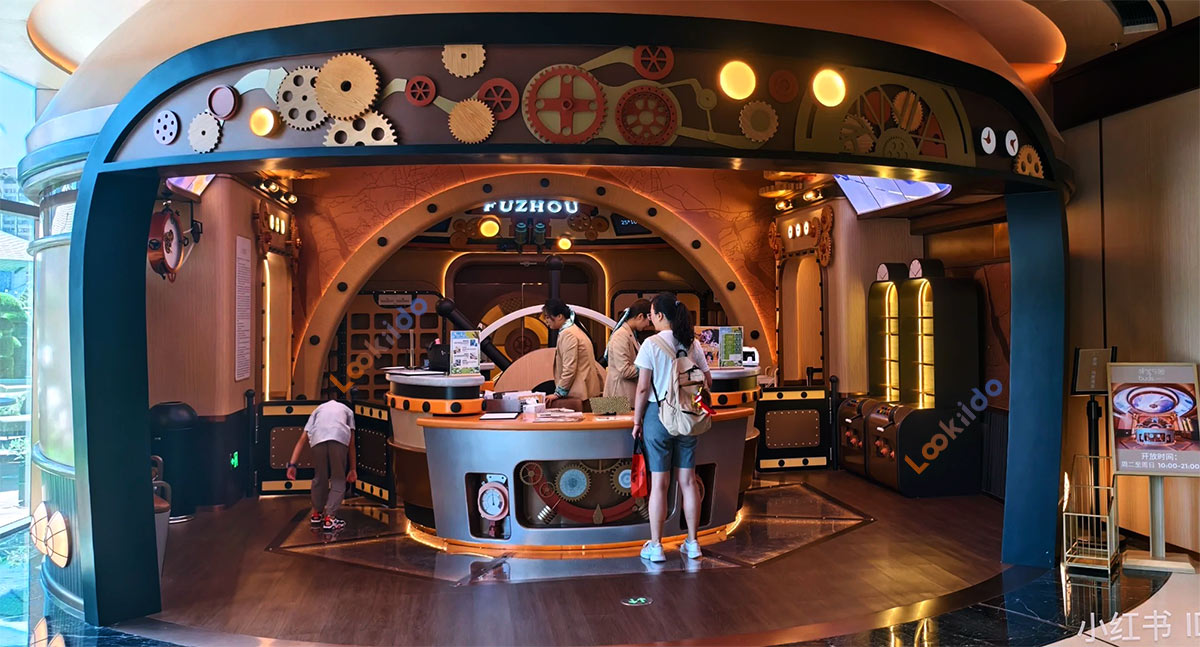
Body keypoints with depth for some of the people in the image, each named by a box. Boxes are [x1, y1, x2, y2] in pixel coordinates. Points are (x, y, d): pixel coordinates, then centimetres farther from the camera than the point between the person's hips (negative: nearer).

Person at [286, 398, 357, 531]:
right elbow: (351, 443, 29)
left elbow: (302, 439, 25)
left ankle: (317, 514, 34)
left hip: (318, 438, 2)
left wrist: (292, 465, 19)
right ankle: (329, 519, 4)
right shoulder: (347, 410, 37)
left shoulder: (318, 410, 38)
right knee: (338, 480, 12)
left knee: (320, 478, 21)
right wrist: (352, 469, 32)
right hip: (340, 437, -2)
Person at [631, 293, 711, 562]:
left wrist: (637, 421, -2)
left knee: (659, 483, 2)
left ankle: (656, 546, 10)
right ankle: (692, 543, 19)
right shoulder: (693, 344, 3)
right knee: (688, 481, 11)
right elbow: (707, 381, 8)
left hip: (658, 416, -4)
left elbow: (643, 388, -10)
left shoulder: (651, 344, -10)